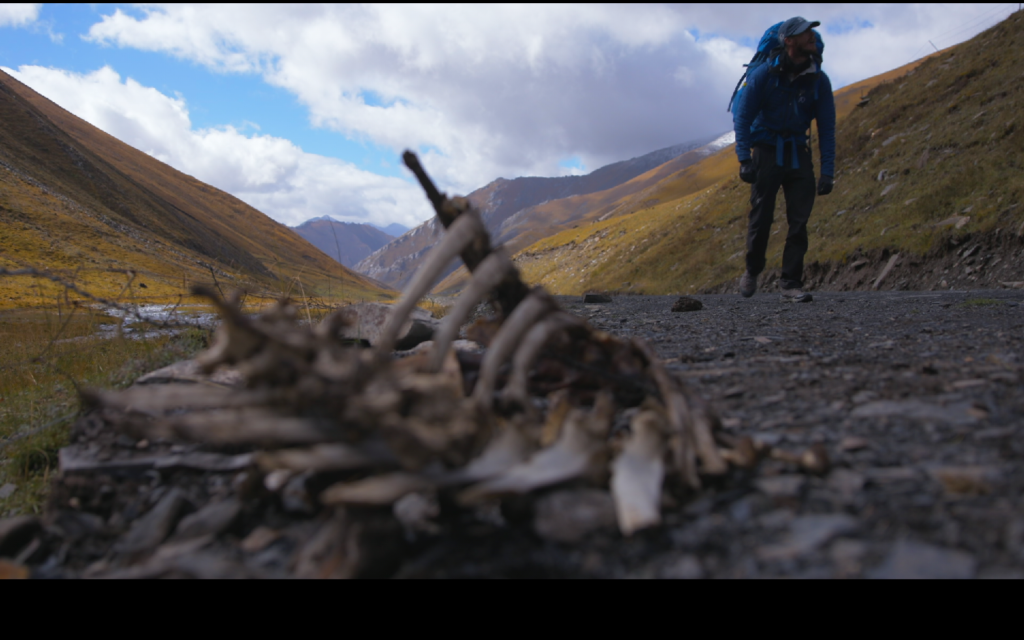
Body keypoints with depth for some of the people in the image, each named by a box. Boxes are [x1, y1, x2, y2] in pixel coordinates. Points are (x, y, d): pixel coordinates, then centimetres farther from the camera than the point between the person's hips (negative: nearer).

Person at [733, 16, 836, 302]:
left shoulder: (818, 80, -3)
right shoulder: (764, 74, -11)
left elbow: (827, 128, 1)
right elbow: (742, 117, -9)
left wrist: (827, 172, -5)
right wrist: (744, 159, -20)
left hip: (798, 154, 3)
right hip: (767, 151, -3)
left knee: (799, 221, -5)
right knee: (761, 218, -3)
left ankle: (791, 285, 0)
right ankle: (752, 271, 22)